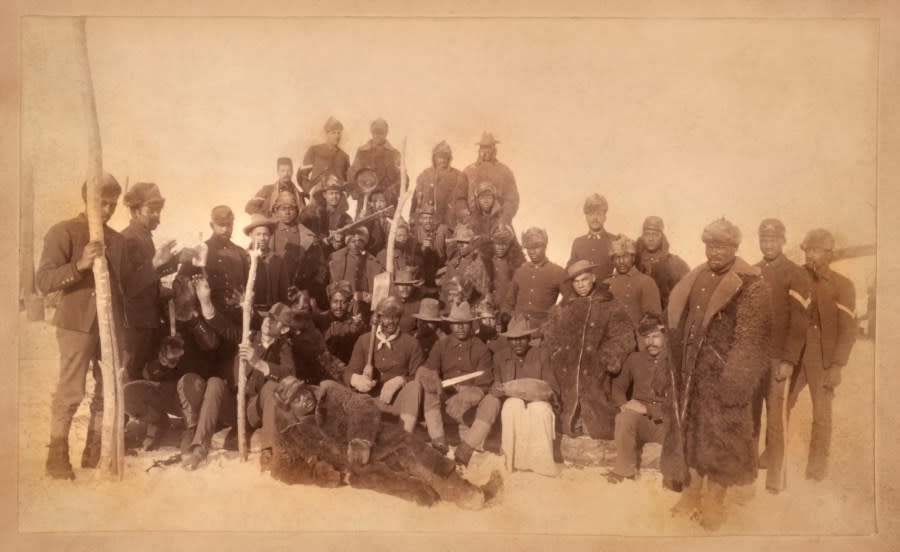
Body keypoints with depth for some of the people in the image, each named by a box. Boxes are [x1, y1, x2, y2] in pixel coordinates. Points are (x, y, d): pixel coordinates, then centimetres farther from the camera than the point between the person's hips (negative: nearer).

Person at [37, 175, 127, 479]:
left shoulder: (117, 239, 13)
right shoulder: (63, 232, -2)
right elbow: (43, 281, -10)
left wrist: (125, 322, 13)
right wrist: (79, 264, -25)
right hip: (77, 322, -5)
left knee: (107, 391, 6)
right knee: (70, 392, -5)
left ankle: (94, 453, 16)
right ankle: (57, 456, 6)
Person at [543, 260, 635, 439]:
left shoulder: (611, 307, 7)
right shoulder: (562, 309, 18)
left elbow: (622, 339, -2)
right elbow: (550, 338, 15)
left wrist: (608, 360, -14)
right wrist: (558, 359, 0)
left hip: (596, 378, -3)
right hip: (568, 379, 3)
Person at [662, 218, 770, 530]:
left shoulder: (750, 286, -10)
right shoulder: (695, 279, 9)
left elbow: (750, 340, -13)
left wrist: (734, 380, -17)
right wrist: (679, 368, 11)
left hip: (722, 377, -6)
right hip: (692, 375, 6)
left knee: (721, 437, 3)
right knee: (690, 431, 12)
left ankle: (713, 503, 15)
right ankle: (691, 495, 25)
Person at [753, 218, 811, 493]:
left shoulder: (796, 275, -3)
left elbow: (799, 322, -8)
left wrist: (789, 361, -13)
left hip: (778, 359, -4)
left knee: (776, 421, -1)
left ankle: (775, 480, 7)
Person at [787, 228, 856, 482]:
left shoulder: (842, 286, -4)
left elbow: (848, 330, -6)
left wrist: (837, 366, -14)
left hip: (823, 359, -2)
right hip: (793, 356, 2)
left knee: (821, 415, 5)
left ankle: (816, 469, 18)